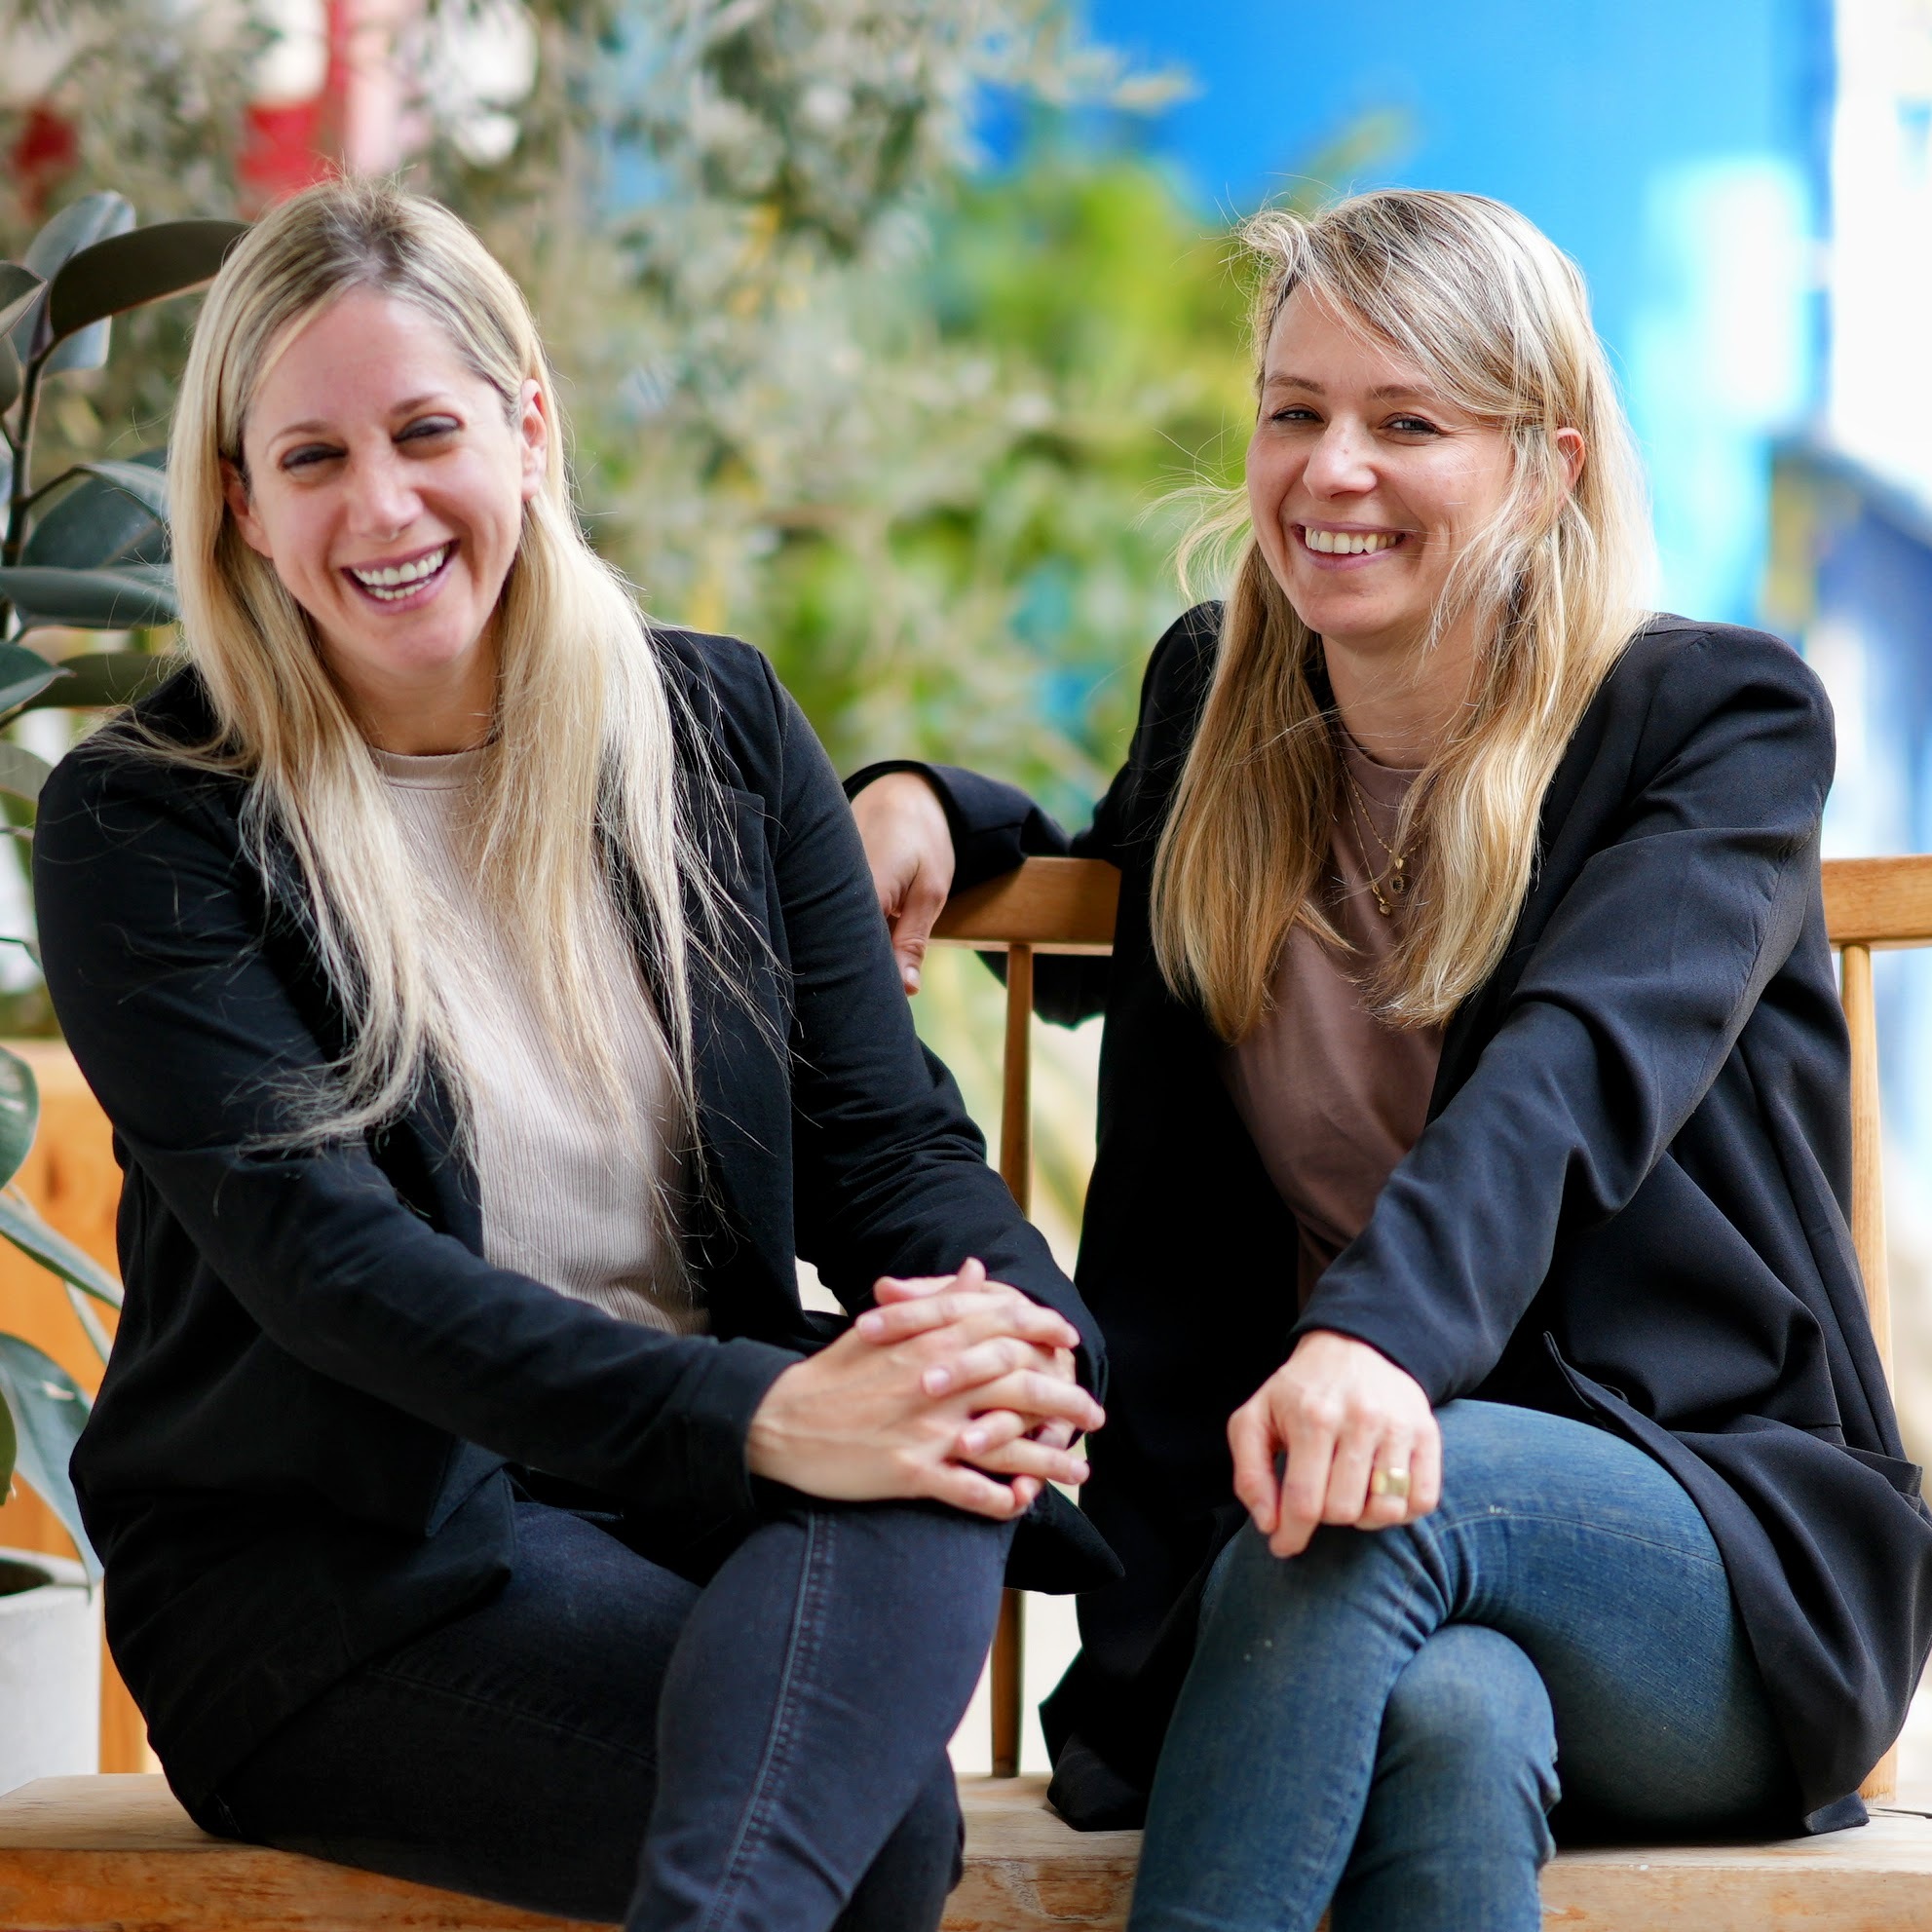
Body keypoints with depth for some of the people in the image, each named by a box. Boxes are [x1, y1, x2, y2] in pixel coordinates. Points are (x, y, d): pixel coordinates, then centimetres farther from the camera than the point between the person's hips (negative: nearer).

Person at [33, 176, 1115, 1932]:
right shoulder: (141, 828, -4)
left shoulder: (719, 729, 10)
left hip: (698, 1487, 4)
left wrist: (1012, 1328, -21)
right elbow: (322, 1249, -17)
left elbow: (883, 1130, 5)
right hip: (317, 1550, -4)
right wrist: (750, 1418, -31)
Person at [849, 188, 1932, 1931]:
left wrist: (1382, 1331, -43)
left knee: (1387, 1505, -37)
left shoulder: (1721, 722, -3)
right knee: (1450, 1724, -36)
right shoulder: (1219, 701, 11)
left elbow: (1575, 1070, -24)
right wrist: (928, 806, 12)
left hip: (1729, 1550, -2)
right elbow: (1108, 940, 35)